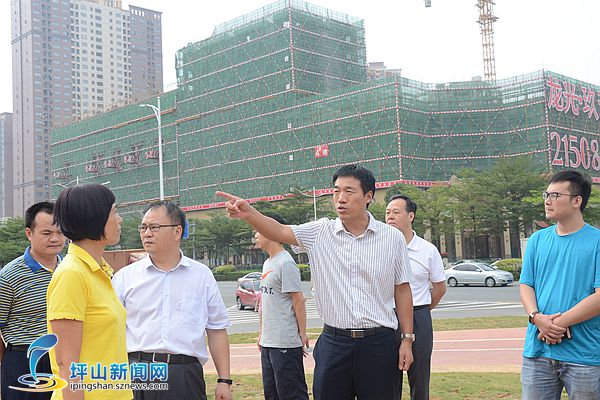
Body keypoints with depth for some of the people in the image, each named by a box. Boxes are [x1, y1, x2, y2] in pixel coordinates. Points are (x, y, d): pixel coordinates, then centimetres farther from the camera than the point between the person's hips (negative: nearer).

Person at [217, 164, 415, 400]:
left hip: (379, 343, 0)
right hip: (334, 342, 1)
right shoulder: (320, 232, 0)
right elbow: (280, 232, -14)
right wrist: (248, 214, -33)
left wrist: (407, 339, 4)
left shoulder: (392, 238, 0)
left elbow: (402, 290, 5)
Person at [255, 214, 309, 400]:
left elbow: (298, 300, -15)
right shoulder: (267, 263, 15)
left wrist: (302, 334, -15)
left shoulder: (286, 263, -14)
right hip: (268, 342, 10)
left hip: (285, 343, -10)